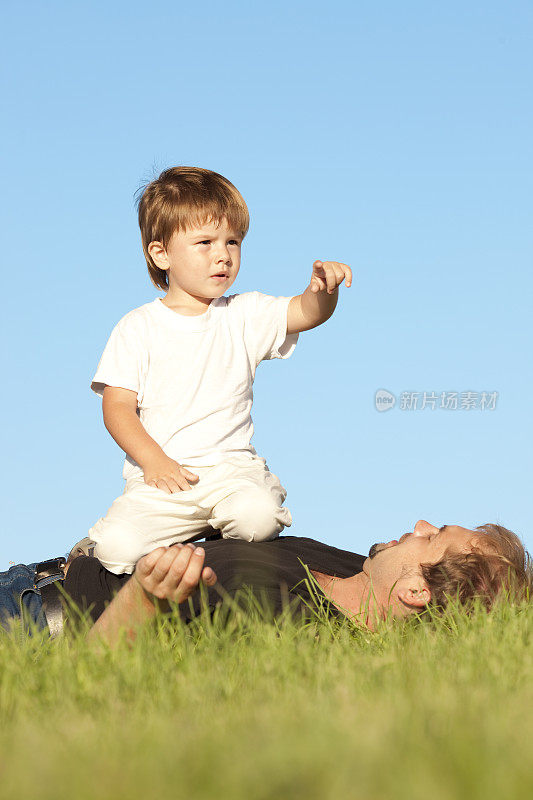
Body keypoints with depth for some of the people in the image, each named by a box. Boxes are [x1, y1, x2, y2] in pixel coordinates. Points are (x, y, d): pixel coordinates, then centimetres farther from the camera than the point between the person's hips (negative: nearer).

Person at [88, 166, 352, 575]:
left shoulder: (245, 315, 10)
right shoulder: (138, 327, 4)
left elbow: (306, 312, -4)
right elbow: (118, 406, 0)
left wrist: (324, 288, -27)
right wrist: (153, 460, -14)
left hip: (230, 465, 2)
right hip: (162, 475, -2)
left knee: (258, 518, -31)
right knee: (118, 546, -27)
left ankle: (216, 527, 4)